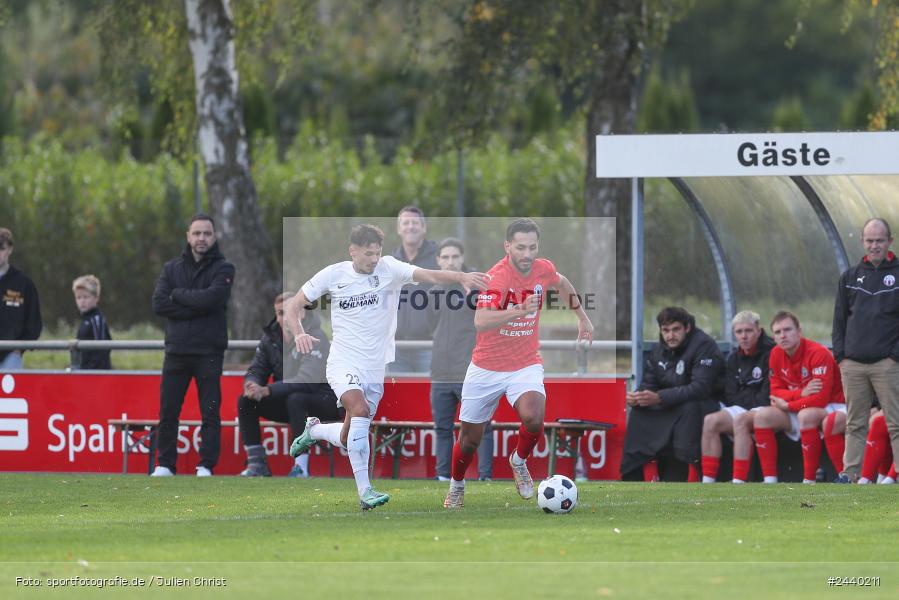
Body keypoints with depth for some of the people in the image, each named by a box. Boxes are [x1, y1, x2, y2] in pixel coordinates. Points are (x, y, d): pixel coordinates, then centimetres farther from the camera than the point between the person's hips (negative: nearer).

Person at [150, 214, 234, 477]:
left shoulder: (223, 269, 2)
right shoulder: (172, 268, 12)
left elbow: (210, 298, -16)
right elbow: (159, 304, -3)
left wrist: (178, 295, -5)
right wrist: (195, 307, -11)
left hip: (208, 353, -3)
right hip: (176, 351, 3)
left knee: (210, 413, -2)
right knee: (168, 411, 2)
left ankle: (206, 466, 3)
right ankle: (164, 465, 8)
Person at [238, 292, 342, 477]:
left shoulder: (316, 338, -20)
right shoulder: (271, 337, 0)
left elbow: (307, 381, -31)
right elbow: (257, 370, 3)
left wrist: (267, 390, -37)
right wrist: (251, 384, -24)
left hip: (324, 398, -7)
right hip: (285, 399, 7)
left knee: (295, 399, -38)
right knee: (245, 401, -10)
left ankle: (301, 467, -34)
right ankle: (257, 463, -7)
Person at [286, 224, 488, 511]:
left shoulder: (388, 269, -3)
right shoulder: (333, 274, -2)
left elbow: (429, 275, -17)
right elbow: (294, 305, 5)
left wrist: (461, 277, -35)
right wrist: (299, 334, -14)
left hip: (376, 367, 3)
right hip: (344, 363, -3)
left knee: (347, 440, 6)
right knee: (360, 410, -29)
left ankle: (313, 430, 42)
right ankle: (365, 491, -28)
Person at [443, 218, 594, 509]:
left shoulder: (544, 270, -6)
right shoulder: (496, 277, -23)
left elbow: (561, 284, 21)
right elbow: (480, 321, -39)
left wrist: (582, 317, 28)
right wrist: (521, 310, -50)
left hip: (526, 366, 2)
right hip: (486, 369, -2)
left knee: (533, 417, -27)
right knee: (470, 439, 8)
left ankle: (519, 461, 5)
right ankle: (456, 485, 38)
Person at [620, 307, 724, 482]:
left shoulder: (704, 346, -18)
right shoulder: (660, 350, 5)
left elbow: (700, 388, -29)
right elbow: (649, 384, 8)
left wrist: (659, 398, -36)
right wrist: (636, 397, -18)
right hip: (670, 407, 7)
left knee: (689, 408, -37)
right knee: (639, 411, -9)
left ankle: (693, 479, -31)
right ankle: (650, 479, -12)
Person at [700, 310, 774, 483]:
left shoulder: (770, 354, -9)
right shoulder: (733, 359, 14)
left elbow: (768, 395, -14)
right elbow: (730, 395, 10)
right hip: (741, 409, 7)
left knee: (741, 420, -35)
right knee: (710, 421, -16)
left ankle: (739, 482, -41)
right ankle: (707, 481, -20)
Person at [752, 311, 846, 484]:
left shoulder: (818, 353, -22)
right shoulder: (776, 354, 0)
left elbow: (820, 398, -27)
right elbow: (776, 392, -1)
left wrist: (787, 405, -16)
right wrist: (801, 393, -20)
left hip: (833, 408, -7)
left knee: (806, 415, -38)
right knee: (761, 417, -10)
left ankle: (809, 481, -33)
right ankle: (769, 480, -14)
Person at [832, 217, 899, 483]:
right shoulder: (850, 277, 15)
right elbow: (839, 319, 15)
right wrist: (840, 354, 5)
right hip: (853, 363, 4)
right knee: (855, 424, 5)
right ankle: (849, 473, 6)